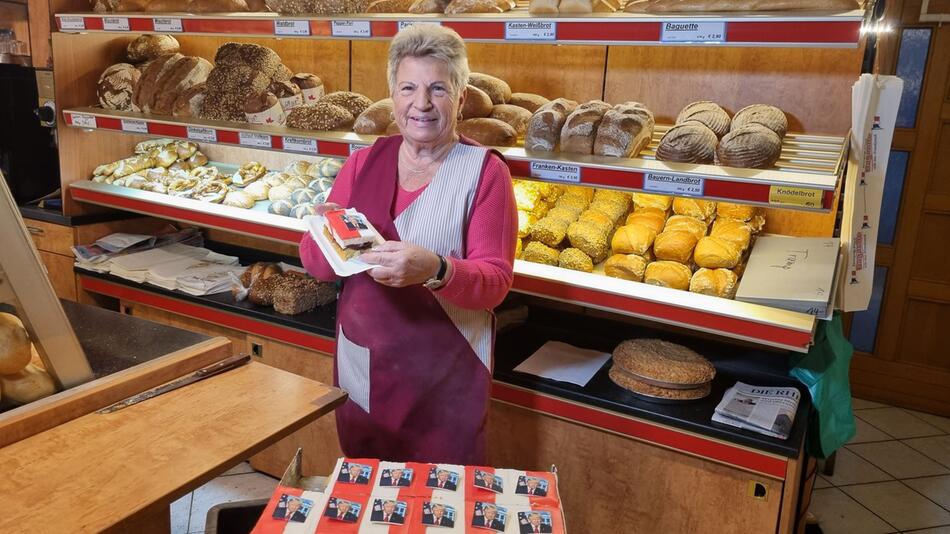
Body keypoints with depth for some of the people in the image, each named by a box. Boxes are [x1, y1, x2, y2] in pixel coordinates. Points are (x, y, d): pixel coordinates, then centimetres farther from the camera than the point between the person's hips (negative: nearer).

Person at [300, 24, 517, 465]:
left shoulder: (484, 171, -9)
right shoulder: (364, 162, 1)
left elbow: (495, 281, -14)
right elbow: (316, 264, 3)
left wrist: (435, 270, -34)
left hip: (445, 370, -3)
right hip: (361, 359, 4)